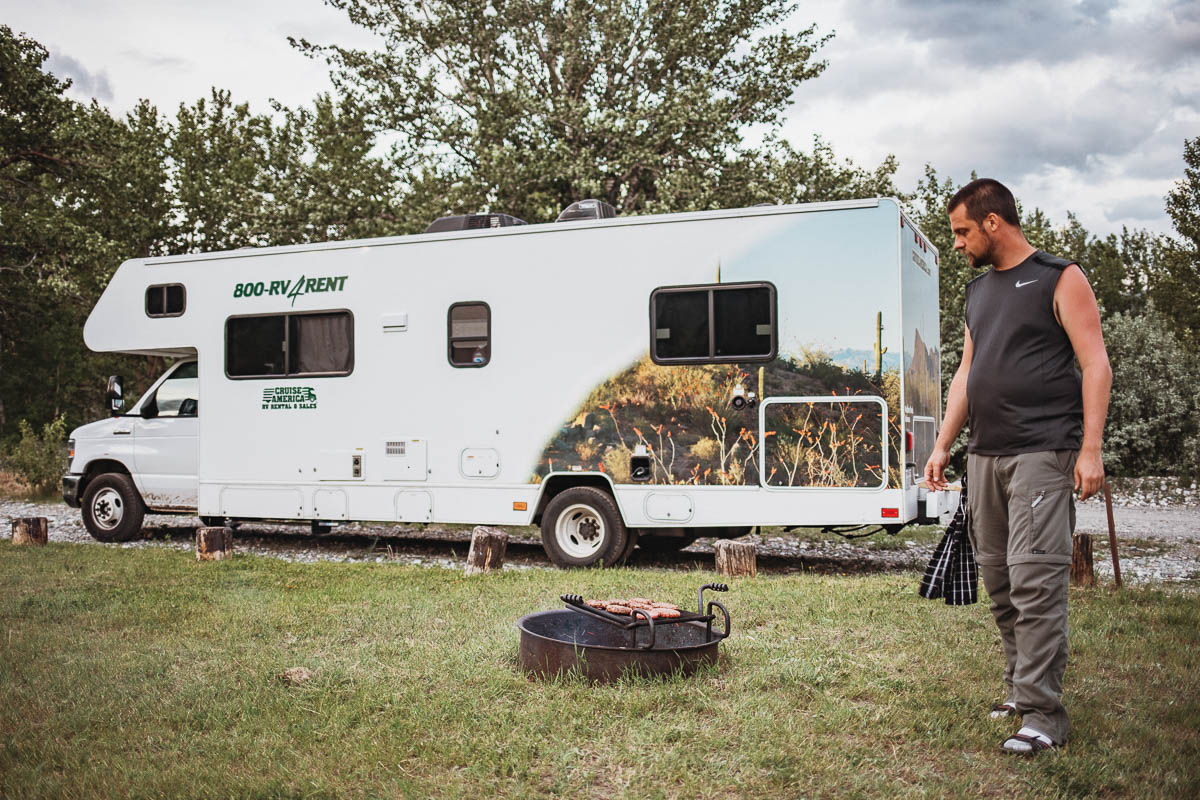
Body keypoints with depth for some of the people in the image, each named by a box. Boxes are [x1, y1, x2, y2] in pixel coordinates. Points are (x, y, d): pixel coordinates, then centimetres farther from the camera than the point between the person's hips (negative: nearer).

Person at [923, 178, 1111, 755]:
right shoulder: (978, 290, 19)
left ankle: (1042, 711, -8)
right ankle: (1020, 685, 18)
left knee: (1035, 577, -12)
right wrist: (943, 444, 18)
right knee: (998, 578, 8)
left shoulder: (1060, 278, -2)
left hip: (1042, 453, -7)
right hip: (984, 455, 7)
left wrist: (1090, 448, -15)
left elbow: (1095, 364, -7)